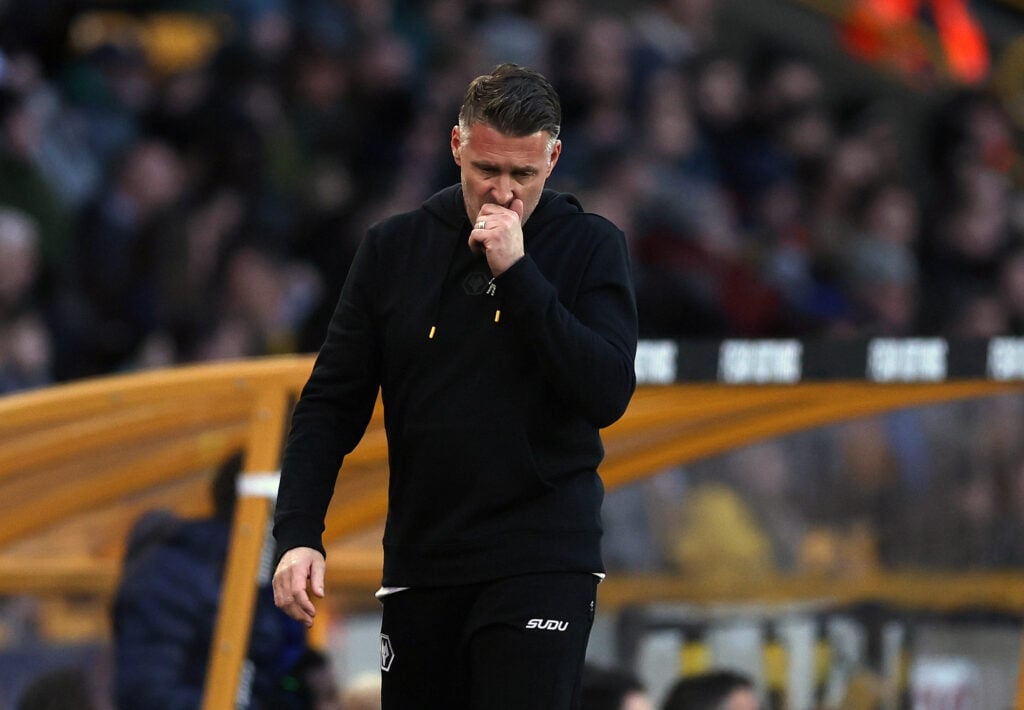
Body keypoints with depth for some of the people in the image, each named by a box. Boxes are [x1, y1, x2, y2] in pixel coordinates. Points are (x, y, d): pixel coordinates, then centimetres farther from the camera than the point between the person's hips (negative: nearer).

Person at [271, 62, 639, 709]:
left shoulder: (591, 247, 0)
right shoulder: (393, 248, 7)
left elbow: (609, 395, -13)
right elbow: (331, 406, 8)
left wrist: (516, 272, -17)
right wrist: (299, 533, -5)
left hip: (543, 563, -4)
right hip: (421, 563, 4)